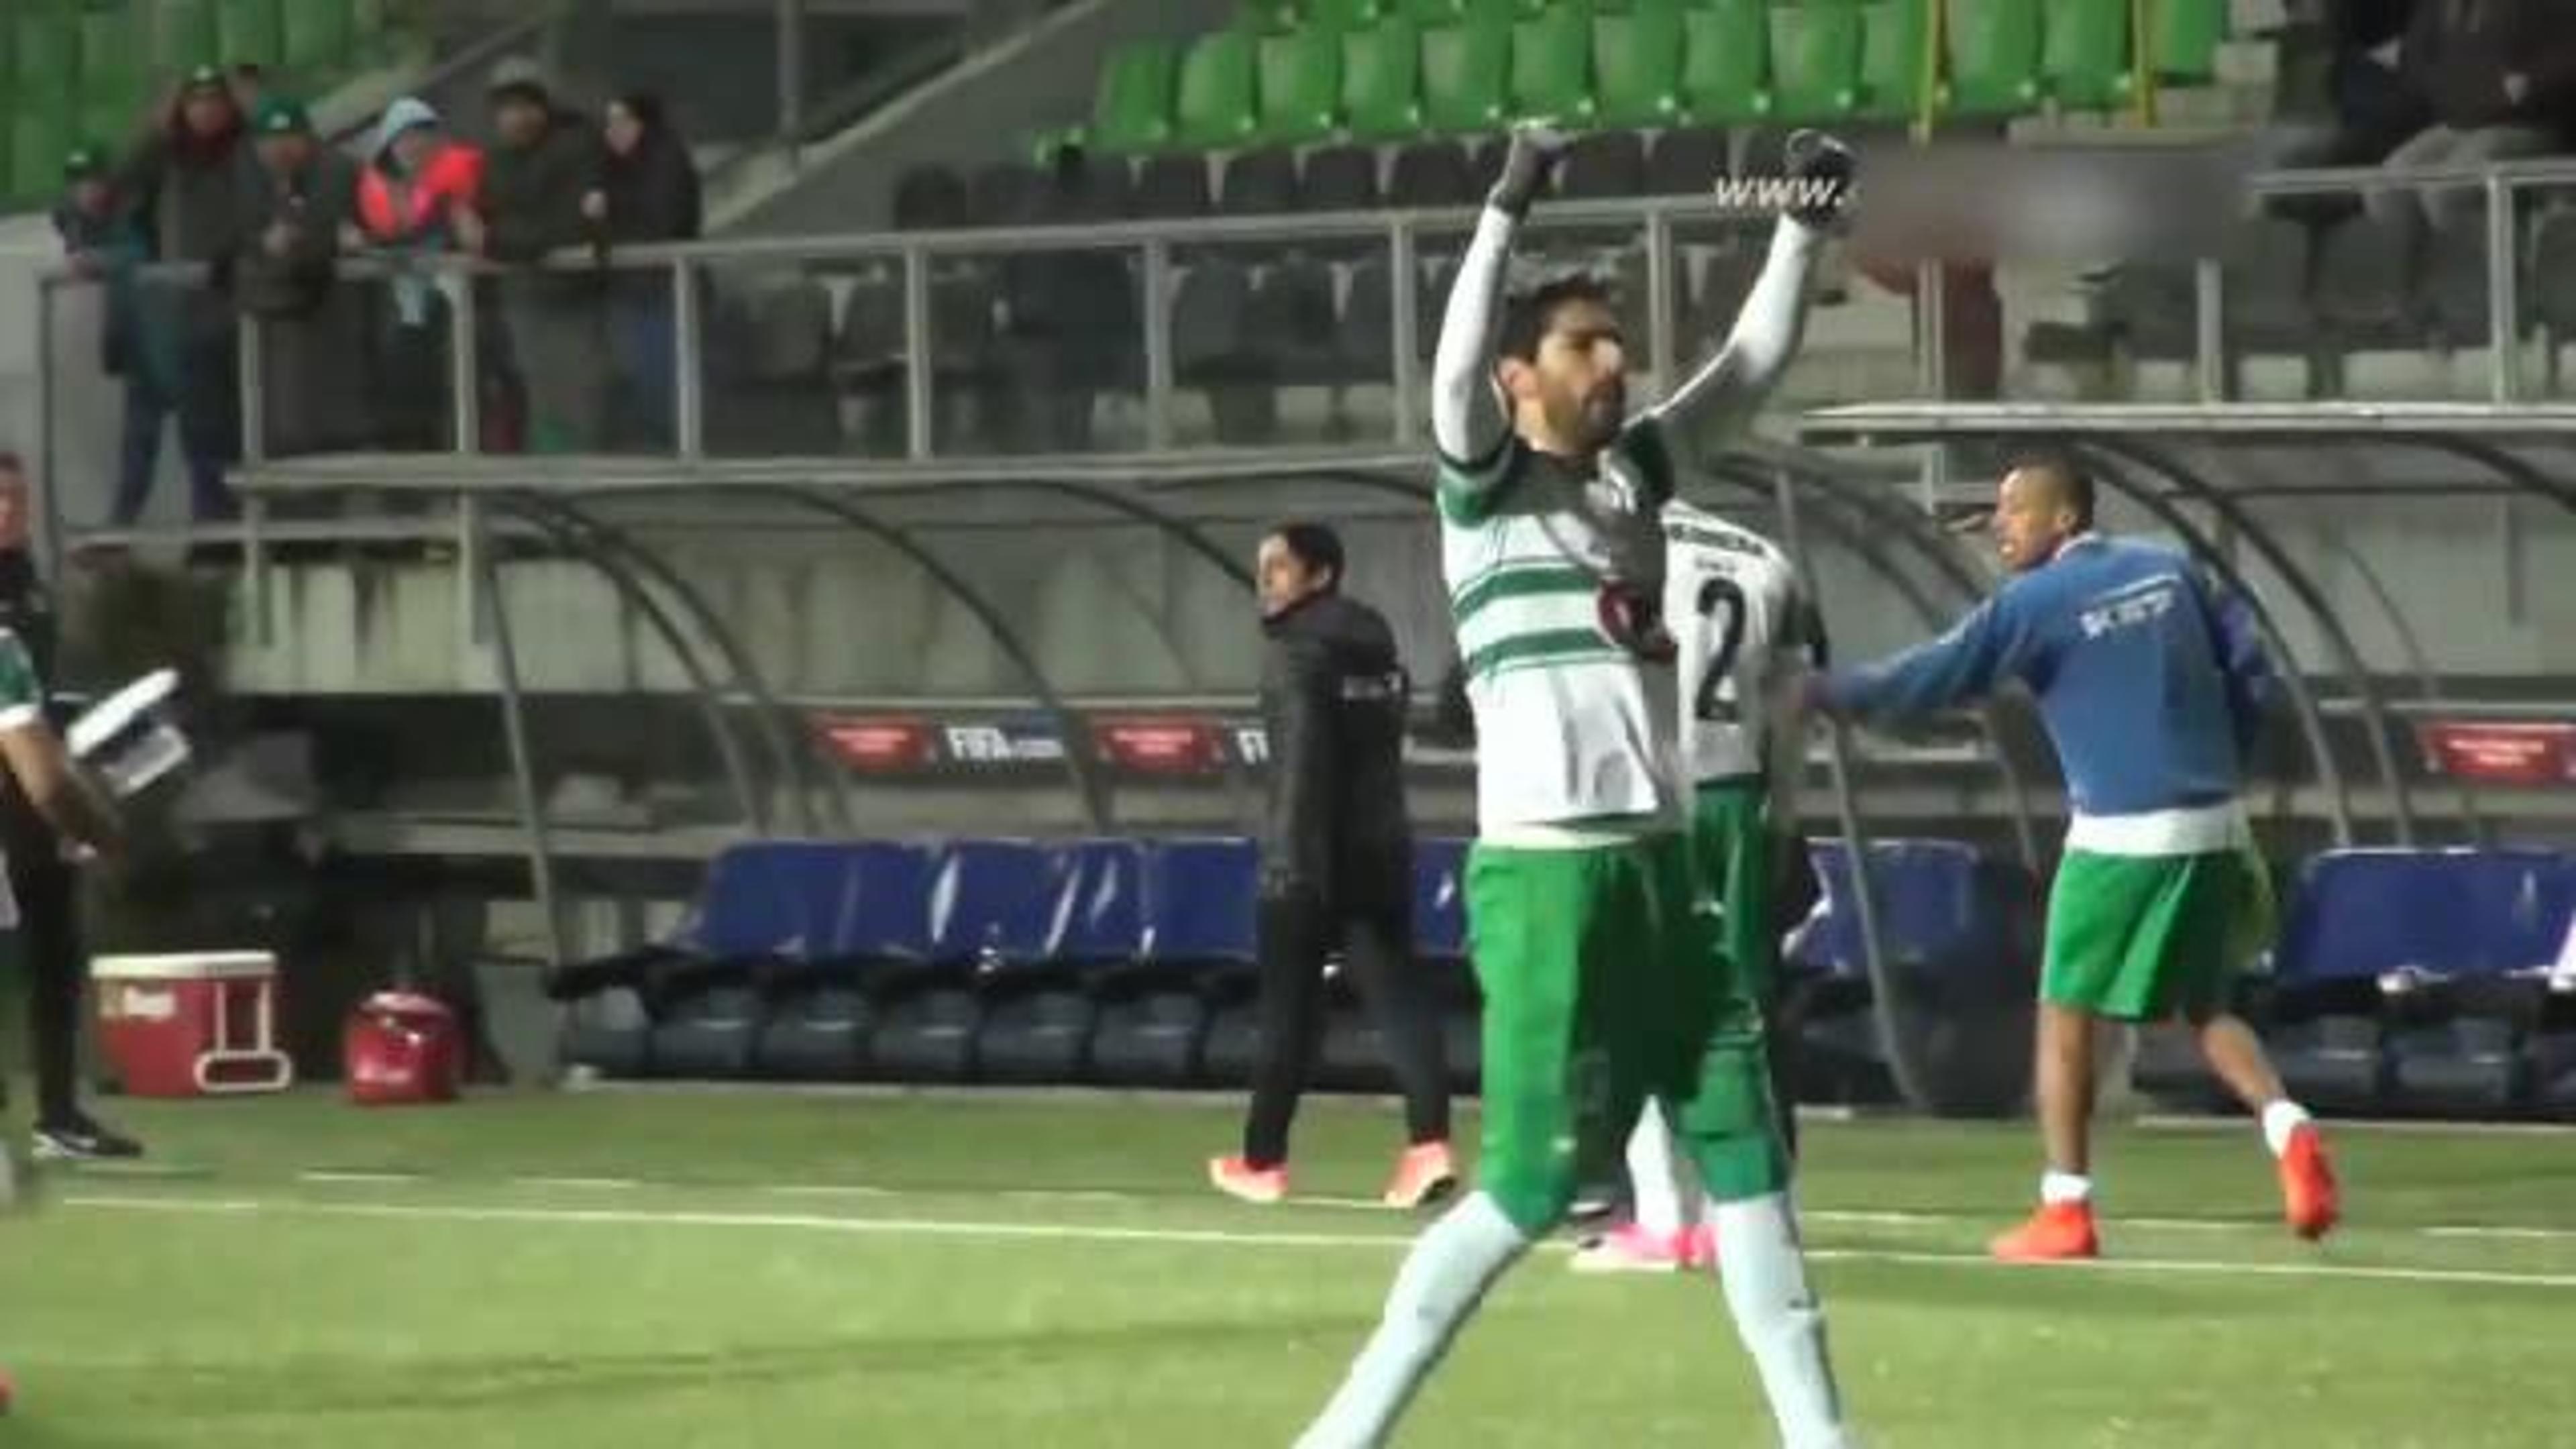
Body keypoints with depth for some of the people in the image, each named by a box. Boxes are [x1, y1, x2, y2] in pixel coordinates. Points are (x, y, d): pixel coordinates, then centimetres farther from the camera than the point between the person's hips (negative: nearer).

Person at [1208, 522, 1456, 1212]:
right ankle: (1429, 1142, -16)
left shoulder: (1299, 651, -12)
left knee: (1289, 1006, 2)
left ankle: (1264, 1160, 10)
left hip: (1313, 852, -7)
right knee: (1397, 993, -1)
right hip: (1383, 844, 7)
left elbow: (1303, 761, -20)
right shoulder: (1376, 645, 15)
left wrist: (1293, 858, -23)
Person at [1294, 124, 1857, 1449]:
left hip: (1657, 867, 7)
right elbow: (1453, 364, -24)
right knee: (1533, 1183, -7)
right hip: (1543, 876, -7)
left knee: (1743, 1143, 6)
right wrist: (1510, 207, -33)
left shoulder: (1633, 471, 14)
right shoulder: (1485, 483, -5)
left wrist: (1805, 225, 7)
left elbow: (1756, 361, 19)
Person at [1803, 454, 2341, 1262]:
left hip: (2121, 835, -6)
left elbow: (1931, 680, -8)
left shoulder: (2037, 603, -7)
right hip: (2212, 828, 6)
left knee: (2066, 1015, 5)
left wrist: (1819, 694, 1)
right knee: (2205, 1009, 16)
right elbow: (2250, 674, 10)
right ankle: (2289, 1130, -9)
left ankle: (2065, 1212, 3)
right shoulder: (2168, 570, 10)